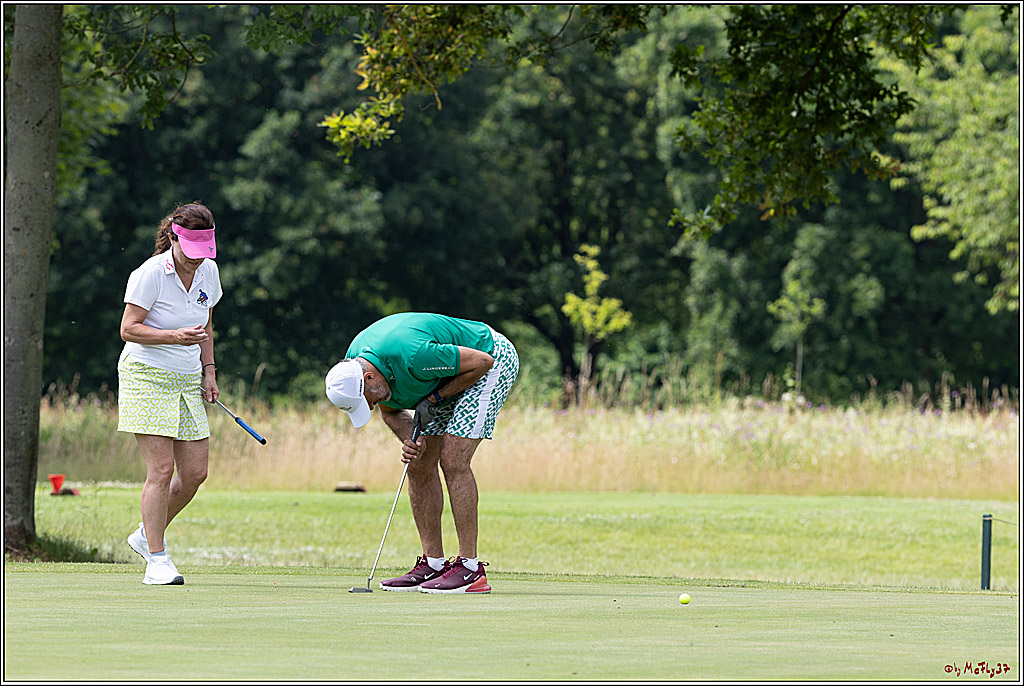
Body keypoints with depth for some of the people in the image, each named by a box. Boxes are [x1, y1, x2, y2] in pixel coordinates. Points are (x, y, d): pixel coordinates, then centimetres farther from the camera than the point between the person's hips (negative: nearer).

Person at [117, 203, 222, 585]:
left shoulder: (208, 272, 5)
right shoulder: (150, 274, -15)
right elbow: (128, 329, -15)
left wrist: (208, 372, 10)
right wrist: (175, 336, -27)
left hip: (187, 381, 7)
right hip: (147, 378, -7)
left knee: (195, 472, 2)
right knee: (161, 470, -13)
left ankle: (147, 536, 22)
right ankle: (157, 560, -8)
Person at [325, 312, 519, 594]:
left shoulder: (411, 357, -38)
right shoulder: (353, 368, -13)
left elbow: (482, 361, -26)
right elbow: (391, 410, 5)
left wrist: (434, 399, -23)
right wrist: (410, 441, -16)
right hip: (447, 381, 8)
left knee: (452, 460, -18)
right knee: (420, 465, 1)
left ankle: (470, 568, -17)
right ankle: (433, 564, 6)